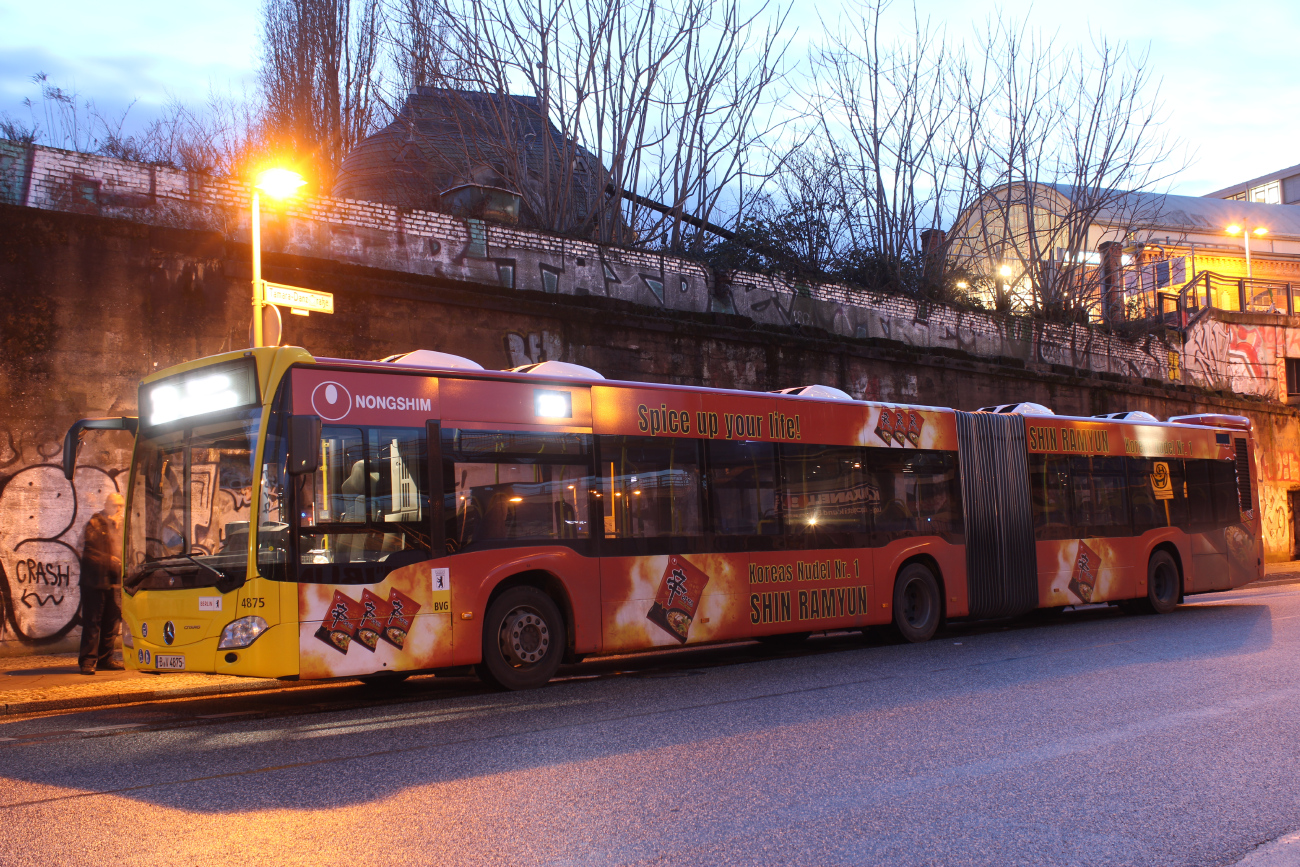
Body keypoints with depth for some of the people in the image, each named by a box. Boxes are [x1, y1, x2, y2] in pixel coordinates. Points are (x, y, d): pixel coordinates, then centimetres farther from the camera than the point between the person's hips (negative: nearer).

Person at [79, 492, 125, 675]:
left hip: (115, 582, 6)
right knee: (92, 621, -5)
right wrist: (108, 560, -15)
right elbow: (87, 550, -11)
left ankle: (105, 659, 17)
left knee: (112, 621, 9)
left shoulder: (122, 525, 16)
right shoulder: (95, 524, -2)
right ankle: (88, 661, -3)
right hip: (95, 580, -6)